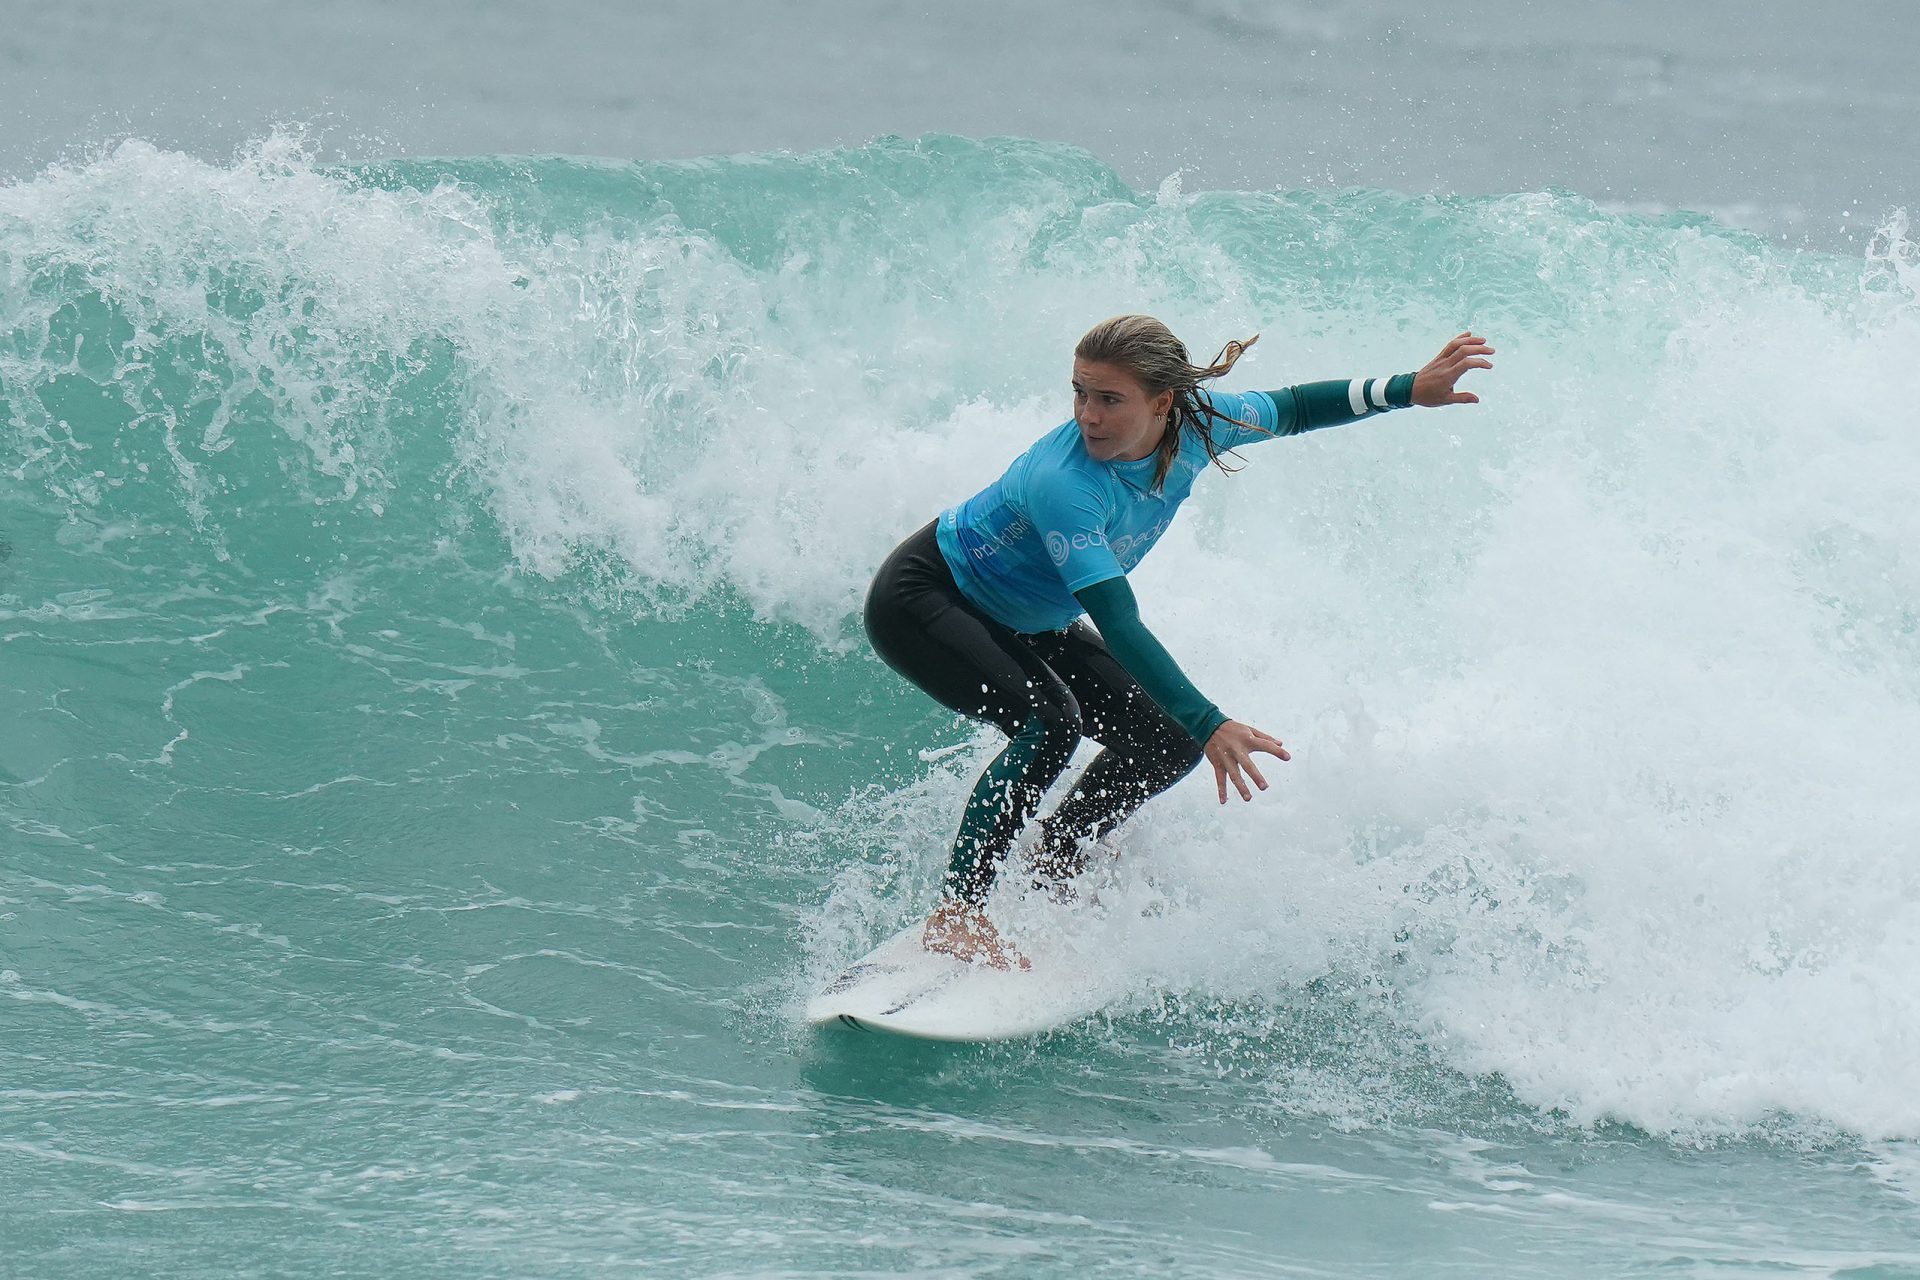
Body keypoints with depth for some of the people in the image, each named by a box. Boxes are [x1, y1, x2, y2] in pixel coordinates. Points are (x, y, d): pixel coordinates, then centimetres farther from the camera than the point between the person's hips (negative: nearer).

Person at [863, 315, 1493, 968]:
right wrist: (1210, 726, -50)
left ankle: (1054, 864, 20)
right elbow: (1118, 625, -43)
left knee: (1167, 742, -2)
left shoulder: (1194, 424, -19)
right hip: (920, 600, -8)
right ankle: (956, 914, -24)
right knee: (1049, 720, -34)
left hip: (1026, 619, 8)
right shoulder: (1062, 481, -39)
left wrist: (1413, 389, -4)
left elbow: (1290, 409, 2)